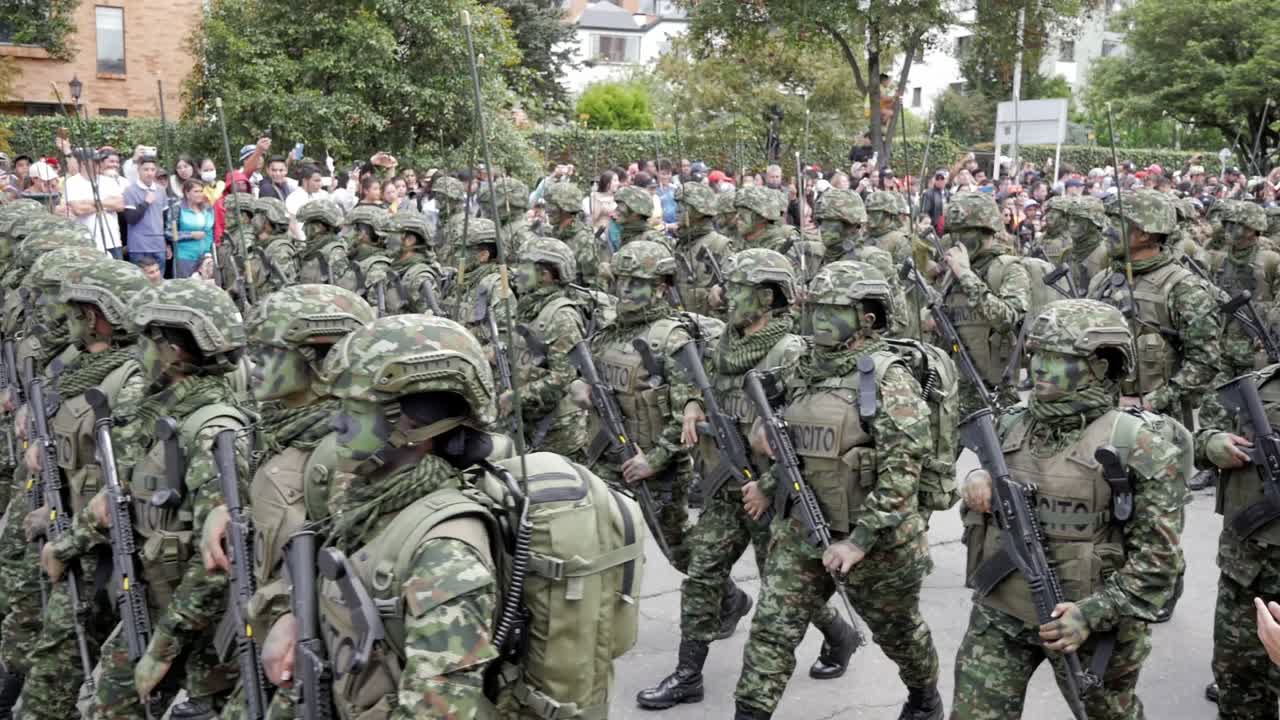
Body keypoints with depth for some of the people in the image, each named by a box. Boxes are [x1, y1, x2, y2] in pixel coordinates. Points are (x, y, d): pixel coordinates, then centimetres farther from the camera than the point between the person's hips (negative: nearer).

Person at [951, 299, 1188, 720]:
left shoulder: (1135, 442, -13)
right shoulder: (1012, 424, 3)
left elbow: (1157, 555, -13)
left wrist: (1093, 613, -21)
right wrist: (978, 483, -6)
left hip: (1083, 620, -4)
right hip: (999, 614, 4)